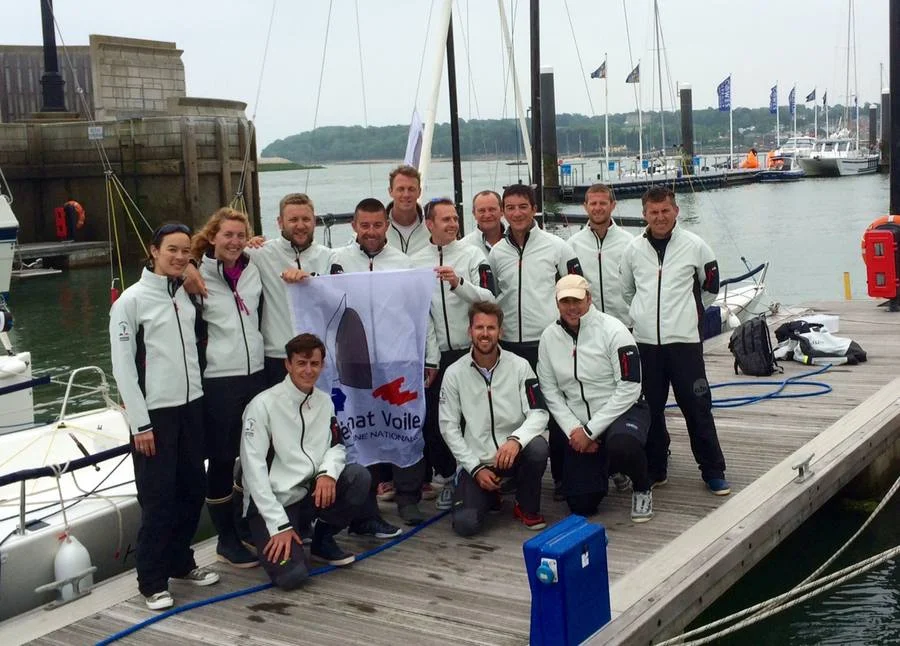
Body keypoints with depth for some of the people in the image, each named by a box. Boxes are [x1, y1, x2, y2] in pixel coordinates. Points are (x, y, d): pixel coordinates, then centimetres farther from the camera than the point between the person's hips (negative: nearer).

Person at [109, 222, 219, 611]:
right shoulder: (131, 301, -9)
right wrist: (140, 423, -13)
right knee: (158, 499, -2)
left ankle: (181, 563, 29)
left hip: (191, 406, 6)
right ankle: (152, 582, 10)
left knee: (193, 490, 12)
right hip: (155, 413, -6)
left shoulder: (187, 295, 9)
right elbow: (122, 366, -11)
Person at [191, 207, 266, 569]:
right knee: (222, 461, 2)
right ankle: (227, 541, 14)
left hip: (256, 374, 6)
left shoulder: (253, 270, 9)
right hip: (218, 380, -5)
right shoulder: (198, 277, -7)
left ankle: (250, 528, 28)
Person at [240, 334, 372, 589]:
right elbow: (254, 469, -16)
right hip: (271, 503, -5)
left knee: (358, 477, -21)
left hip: (309, 493, 6)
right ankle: (269, 539, 10)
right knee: (292, 575, -25)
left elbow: (337, 446, 10)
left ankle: (323, 539, 4)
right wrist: (279, 525, -20)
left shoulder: (325, 401, 5)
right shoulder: (263, 404, -14)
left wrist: (328, 472, -16)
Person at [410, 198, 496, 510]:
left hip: (470, 350, -2)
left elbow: (489, 298, -8)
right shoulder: (415, 261, 6)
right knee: (433, 418, 5)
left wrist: (459, 283, -24)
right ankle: (447, 478, 19)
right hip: (433, 353, 2)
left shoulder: (472, 255, 0)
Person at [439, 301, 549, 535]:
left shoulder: (519, 366, -5)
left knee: (537, 447, -33)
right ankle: (489, 496, 20)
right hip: (475, 461, 0)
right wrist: (476, 468, -10)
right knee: (465, 524, -19)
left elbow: (539, 413, -10)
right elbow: (449, 427, -2)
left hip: (512, 454, 0)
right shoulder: (454, 373, -4)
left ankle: (527, 508, -2)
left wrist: (516, 439, -31)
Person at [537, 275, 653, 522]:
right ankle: (607, 468, 31)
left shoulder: (612, 330, -16)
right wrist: (573, 429, -11)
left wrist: (590, 430, -19)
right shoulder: (549, 336, -2)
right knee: (581, 505, -3)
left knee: (622, 445, -40)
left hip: (623, 411, -4)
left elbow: (629, 388, -18)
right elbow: (549, 390, 2)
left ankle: (642, 489, -6)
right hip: (579, 424, 4)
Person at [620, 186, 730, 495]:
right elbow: (626, 290, 19)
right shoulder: (633, 249, 4)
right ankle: (655, 469, 23)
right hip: (645, 342, 3)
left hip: (684, 340, -2)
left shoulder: (694, 245, -3)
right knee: (650, 409, 10)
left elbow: (711, 285, 11)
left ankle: (713, 471, 11)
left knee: (697, 406, 0)